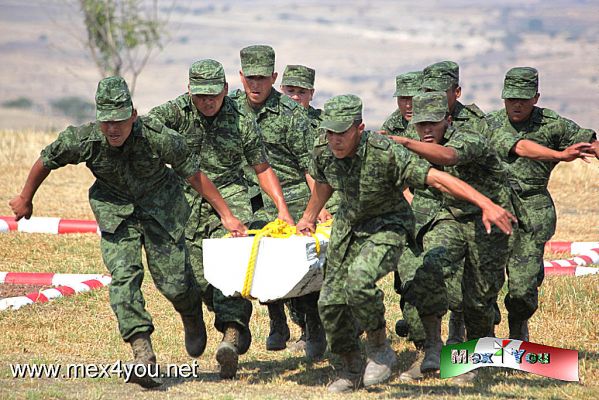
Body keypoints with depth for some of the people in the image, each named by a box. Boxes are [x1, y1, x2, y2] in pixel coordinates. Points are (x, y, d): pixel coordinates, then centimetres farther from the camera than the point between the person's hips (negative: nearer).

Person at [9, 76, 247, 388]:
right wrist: (25, 199, 10)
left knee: (173, 282, -1)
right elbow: (45, 162, -4)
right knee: (123, 275, -18)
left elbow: (195, 175, -16)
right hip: (114, 208, 1)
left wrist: (226, 215, -10)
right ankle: (143, 353, -22)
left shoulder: (159, 139, -30)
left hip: (160, 207, -1)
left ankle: (192, 316, 35)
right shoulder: (81, 140, -25)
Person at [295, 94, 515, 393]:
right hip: (348, 225, 6)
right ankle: (352, 370, 26)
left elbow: (437, 178, -35)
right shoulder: (323, 150, -13)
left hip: (387, 226, -6)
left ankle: (380, 350, -8)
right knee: (330, 302, 2)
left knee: (359, 279, -32)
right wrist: (310, 216, 29)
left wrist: (486, 204, -43)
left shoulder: (385, 153, -31)